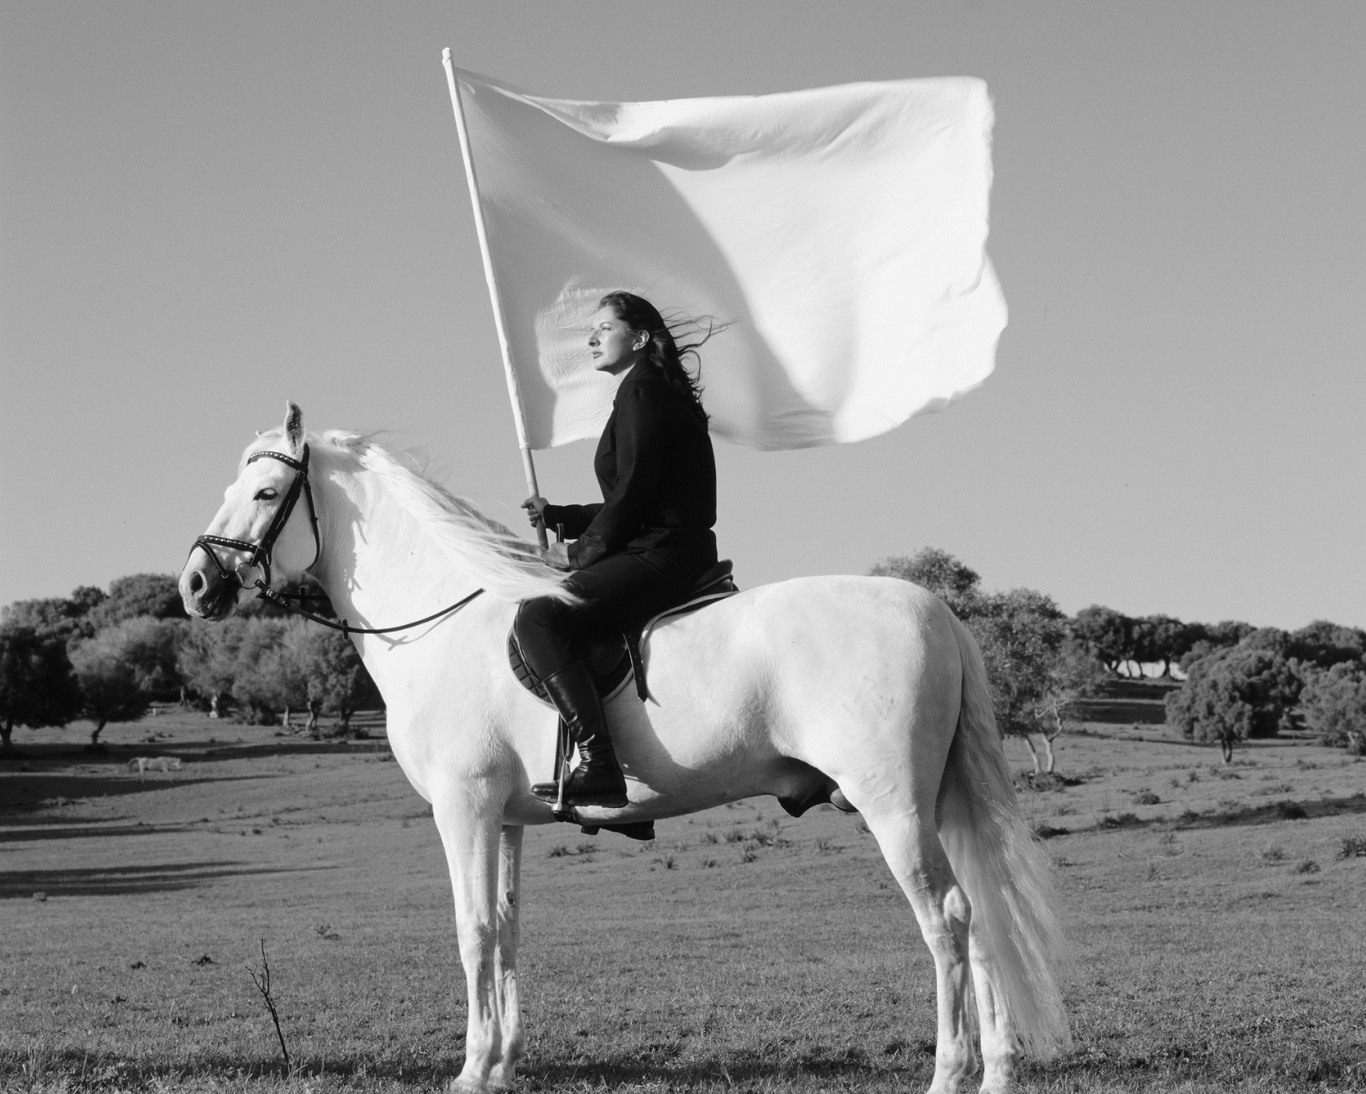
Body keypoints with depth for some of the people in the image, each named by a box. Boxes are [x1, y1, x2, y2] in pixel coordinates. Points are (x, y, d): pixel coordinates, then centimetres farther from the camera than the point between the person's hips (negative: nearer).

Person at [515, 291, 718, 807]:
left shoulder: (642, 388, -8)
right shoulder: (651, 391, 24)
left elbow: (631, 494, -15)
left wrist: (580, 553, -5)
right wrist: (556, 516, 16)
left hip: (660, 554, -11)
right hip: (663, 553, 11)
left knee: (539, 617, -25)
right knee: (550, 615, 25)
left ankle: (598, 765, -36)